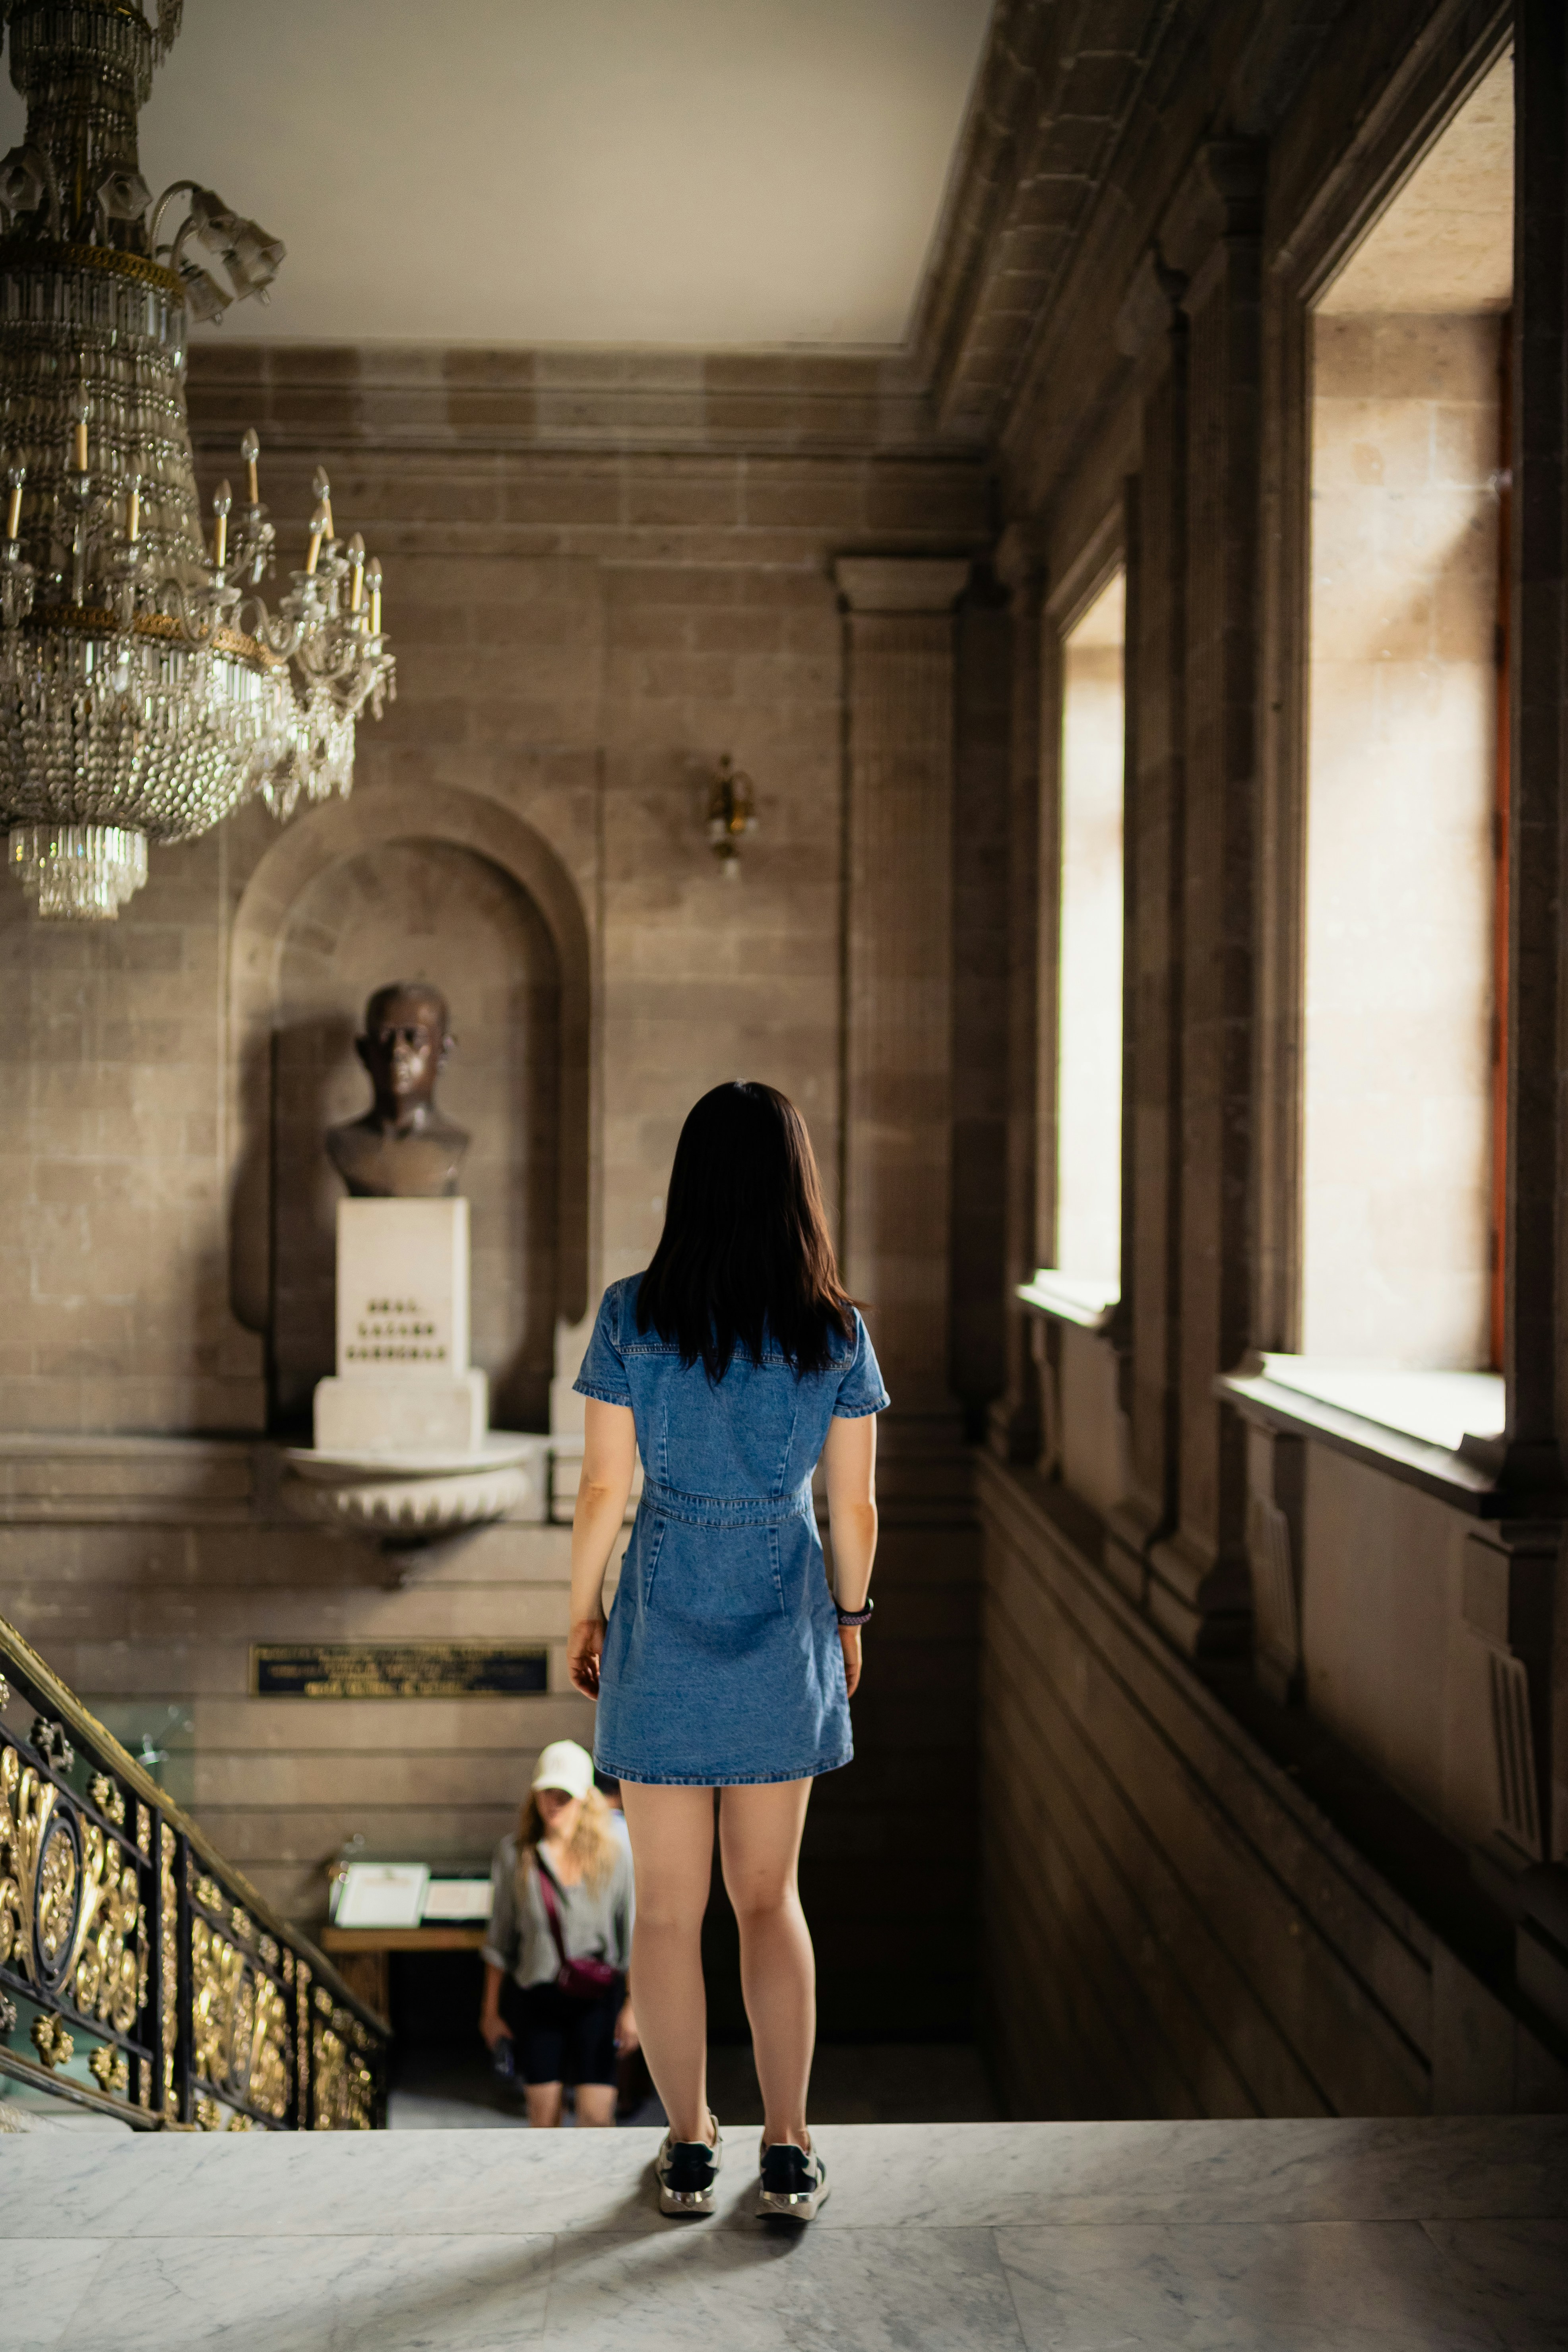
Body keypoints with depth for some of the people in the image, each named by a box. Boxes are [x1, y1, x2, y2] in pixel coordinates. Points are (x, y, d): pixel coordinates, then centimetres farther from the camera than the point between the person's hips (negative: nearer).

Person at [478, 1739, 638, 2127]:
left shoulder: (614, 1856, -5)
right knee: (543, 2113, 4)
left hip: (597, 1997, -1)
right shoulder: (514, 1855, -3)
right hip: (535, 1996, 1)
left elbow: (634, 1936, 0)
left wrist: (633, 2006, -2)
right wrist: (491, 2009, 9)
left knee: (596, 2113, -7)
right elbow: (500, 1938, 5)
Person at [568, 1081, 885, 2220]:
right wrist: (849, 1617, 15)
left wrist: (582, 1615, 6)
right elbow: (855, 1507, -1)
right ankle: (788, 2150, 18)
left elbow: (604, 1492, -8)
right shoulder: (836, 1332, -7)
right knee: (771, 1895, 16)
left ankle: (689, 2147, 22)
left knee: (669, 1905, 12)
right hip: (783, 1630, 1)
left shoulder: (633, 1316, -11)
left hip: (663, 1631, -1)